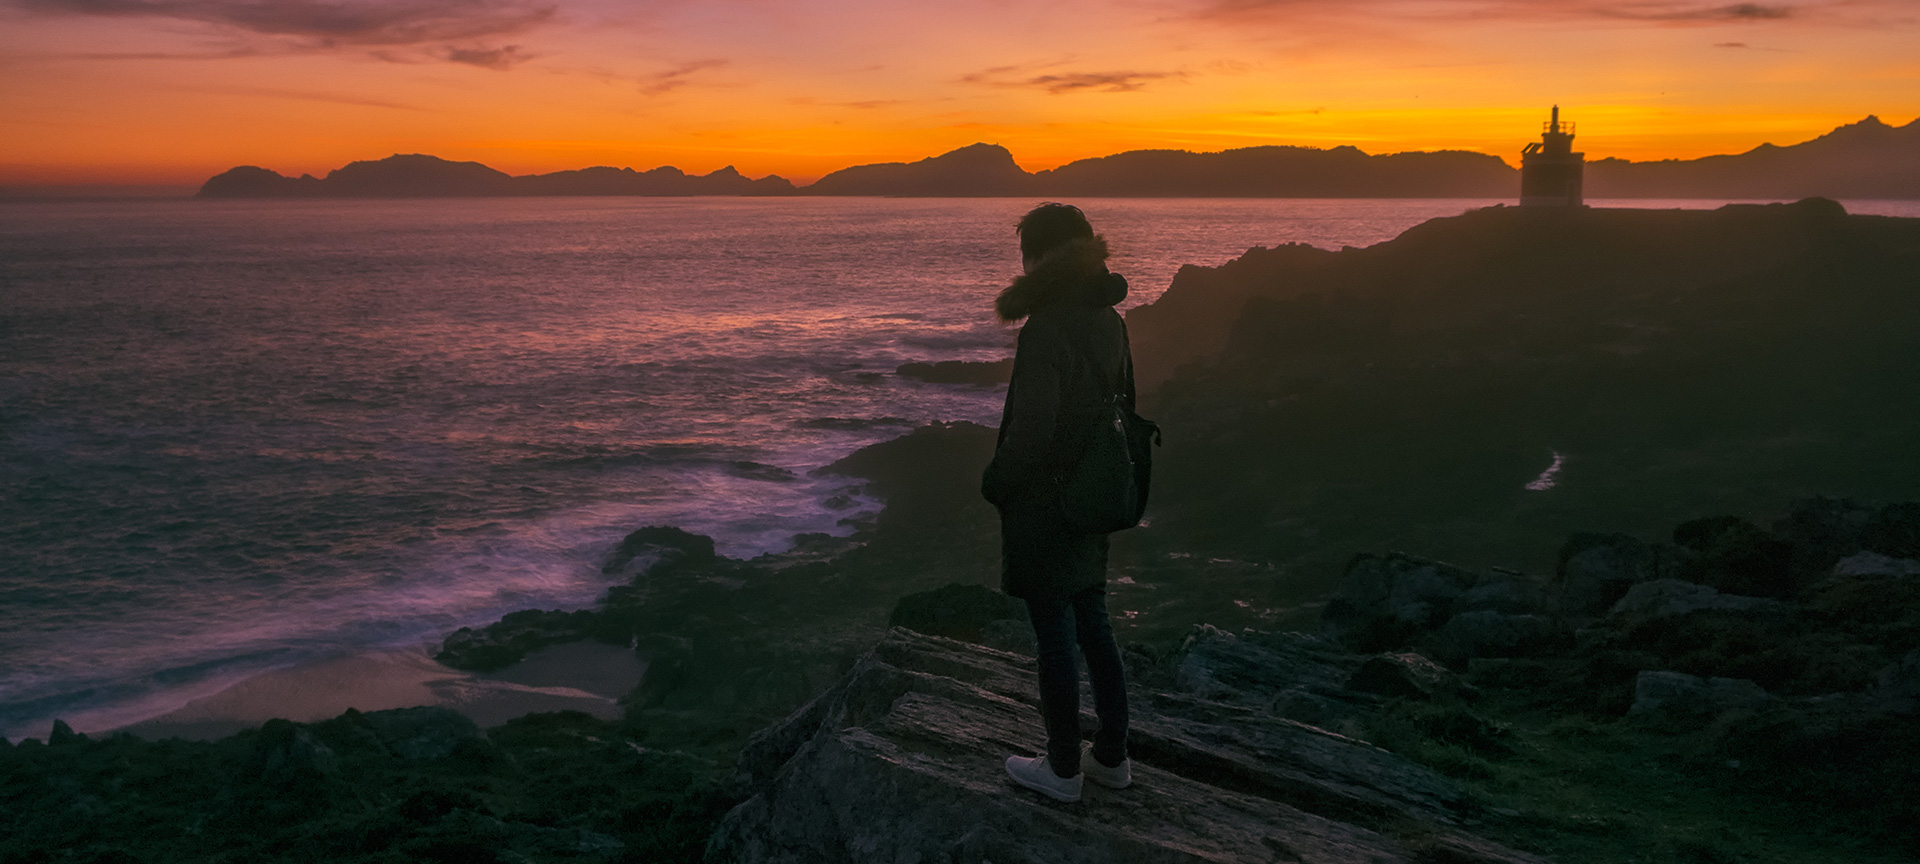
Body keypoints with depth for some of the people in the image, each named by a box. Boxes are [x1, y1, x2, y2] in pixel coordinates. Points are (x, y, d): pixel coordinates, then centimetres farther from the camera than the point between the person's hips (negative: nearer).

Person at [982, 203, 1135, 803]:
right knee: (1092, 625, 19)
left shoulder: (1048, 331, -24)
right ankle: (1112, 755, 32)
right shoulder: (1107, 321, 3)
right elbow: (1123, 404, 13)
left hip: (1041, 506, -8)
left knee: (1055, 638, 5)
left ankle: (1063, 770, 20)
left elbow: (1031, 432, -25)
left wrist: (994, 482, -8)